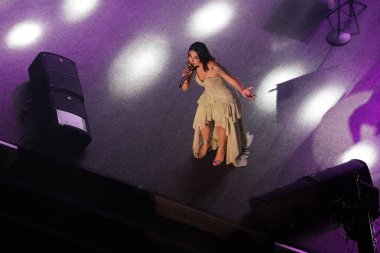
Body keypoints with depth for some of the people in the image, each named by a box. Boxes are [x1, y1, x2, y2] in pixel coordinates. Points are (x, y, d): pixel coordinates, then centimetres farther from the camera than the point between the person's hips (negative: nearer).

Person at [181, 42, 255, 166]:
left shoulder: (213, 66, -37)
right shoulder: (192, 66, -18)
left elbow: (231, 78, -35)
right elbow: (185, 88, -11)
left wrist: (242, 91, -53)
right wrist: (186, 77, -33)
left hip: (224, 99, -5)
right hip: (209, 97, 5)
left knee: (221, 125, 13)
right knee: (203, 123, 13)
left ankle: (222, 149, 43)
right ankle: (206, 143, 47)